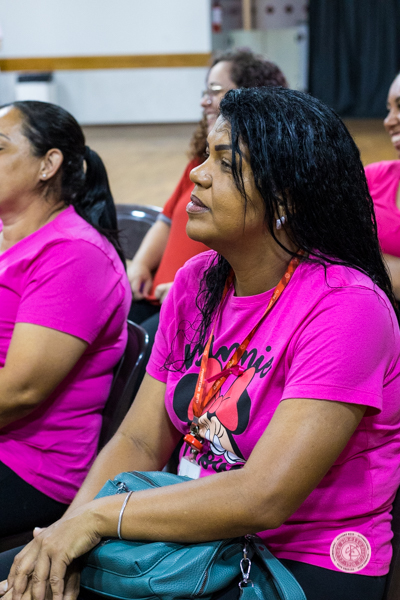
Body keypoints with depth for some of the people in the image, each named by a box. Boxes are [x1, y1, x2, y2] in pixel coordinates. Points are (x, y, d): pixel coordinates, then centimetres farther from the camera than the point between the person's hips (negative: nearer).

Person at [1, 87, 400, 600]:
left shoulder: (346, 307, -20)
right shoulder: (195, 283, 3)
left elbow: (264, 497, -25)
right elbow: (140, 442, 3)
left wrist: (99, 517, -20)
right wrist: (66, 536, -14)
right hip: (196, 536, 6)